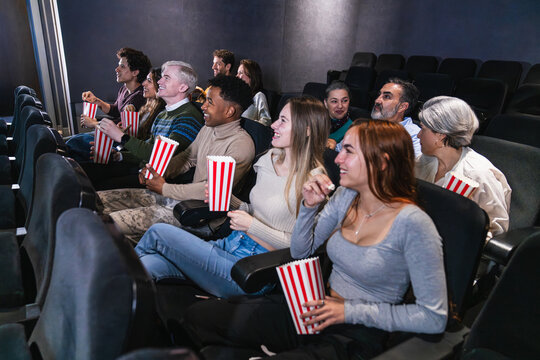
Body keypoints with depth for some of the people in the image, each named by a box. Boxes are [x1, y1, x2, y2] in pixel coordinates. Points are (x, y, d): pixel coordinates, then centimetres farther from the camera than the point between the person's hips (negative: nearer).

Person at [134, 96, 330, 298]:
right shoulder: (270, 158, 8)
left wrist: (252, 225, -16)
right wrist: (230, 202, 0)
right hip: (230, 244, 7)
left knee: (158, 233, -9)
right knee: (148, 265, -11)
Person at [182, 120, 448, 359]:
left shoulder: (411, 224, -18)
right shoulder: (345, 196, 0)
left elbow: (435, 318, -16)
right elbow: (300, 251, 9)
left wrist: (350, 311, -17)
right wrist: (309, 206, -8)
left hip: (356, 336, -6)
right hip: (314, 310, 6)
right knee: (197, 315, -3)